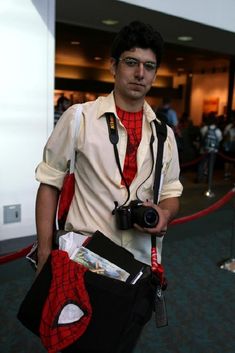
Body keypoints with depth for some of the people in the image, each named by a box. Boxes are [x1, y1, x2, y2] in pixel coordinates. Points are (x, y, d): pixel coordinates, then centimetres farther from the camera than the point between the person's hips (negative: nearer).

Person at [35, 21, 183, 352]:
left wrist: (164, 214, -11)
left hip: (140, 262, 4)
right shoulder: (79, 118, -8)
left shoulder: (163, 133, 4)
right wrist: (45, 254, -9)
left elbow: (171, 193, 12)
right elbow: (49, 183, -5)